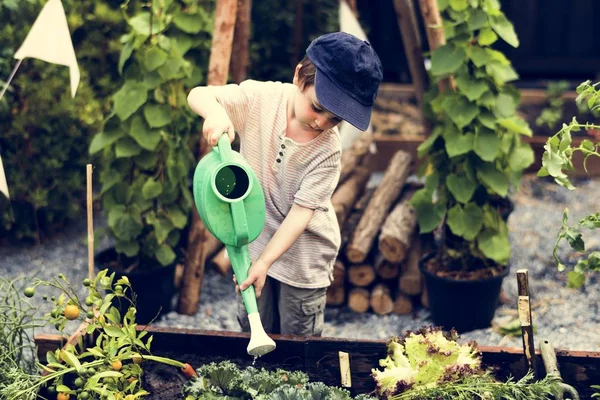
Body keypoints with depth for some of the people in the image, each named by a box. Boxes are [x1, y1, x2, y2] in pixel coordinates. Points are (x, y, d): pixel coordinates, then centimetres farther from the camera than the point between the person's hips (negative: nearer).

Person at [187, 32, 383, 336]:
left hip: (302, 255, -3)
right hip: (252, 241, 3)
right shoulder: (261, 98, -16)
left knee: (298, 340, 11)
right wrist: (215, 111, -35)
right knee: (253, 334, 17)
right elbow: (198, 95, -11)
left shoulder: (328, 149, -23)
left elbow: (302, 211, -22)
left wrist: (264, 262, -28)